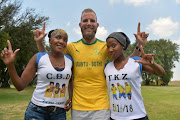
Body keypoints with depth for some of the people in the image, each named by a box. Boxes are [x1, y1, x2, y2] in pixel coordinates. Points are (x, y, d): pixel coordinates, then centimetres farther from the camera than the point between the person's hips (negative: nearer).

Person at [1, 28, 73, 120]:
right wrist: (10, 65, -18)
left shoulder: (70, 60, 0)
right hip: (37, 111, -2)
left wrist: (71, 98, 6)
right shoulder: (38, 58, -6)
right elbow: (20, 86, -5)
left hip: (59, 112, 3)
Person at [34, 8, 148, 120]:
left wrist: (139, 46, -7)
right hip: (77, 108, 1)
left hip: (101, 107, 0)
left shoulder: (106, 47, -1)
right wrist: (40, 42, -1)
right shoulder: (72, 47, 1)